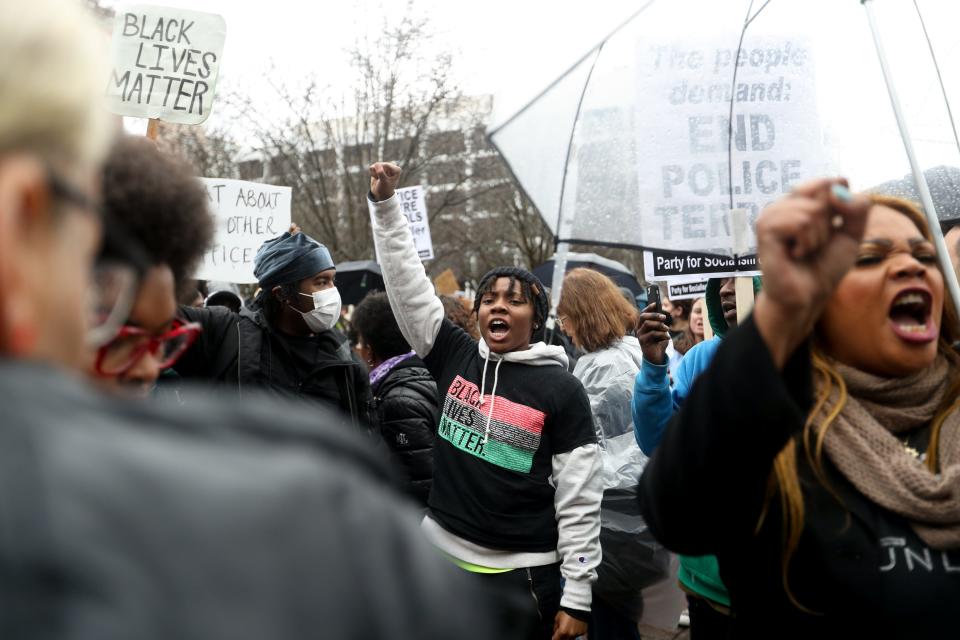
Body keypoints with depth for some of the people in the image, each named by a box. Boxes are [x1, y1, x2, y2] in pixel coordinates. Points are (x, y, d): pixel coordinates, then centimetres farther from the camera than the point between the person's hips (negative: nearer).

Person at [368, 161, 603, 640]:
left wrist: (577, 595, -9)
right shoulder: (455, 356, 2)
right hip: (442, 558, 4)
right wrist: (385, 205, -4)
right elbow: (408, 286, 2)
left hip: (524, 574, -3)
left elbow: (580, 501, -8)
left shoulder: (561, 390, -8)